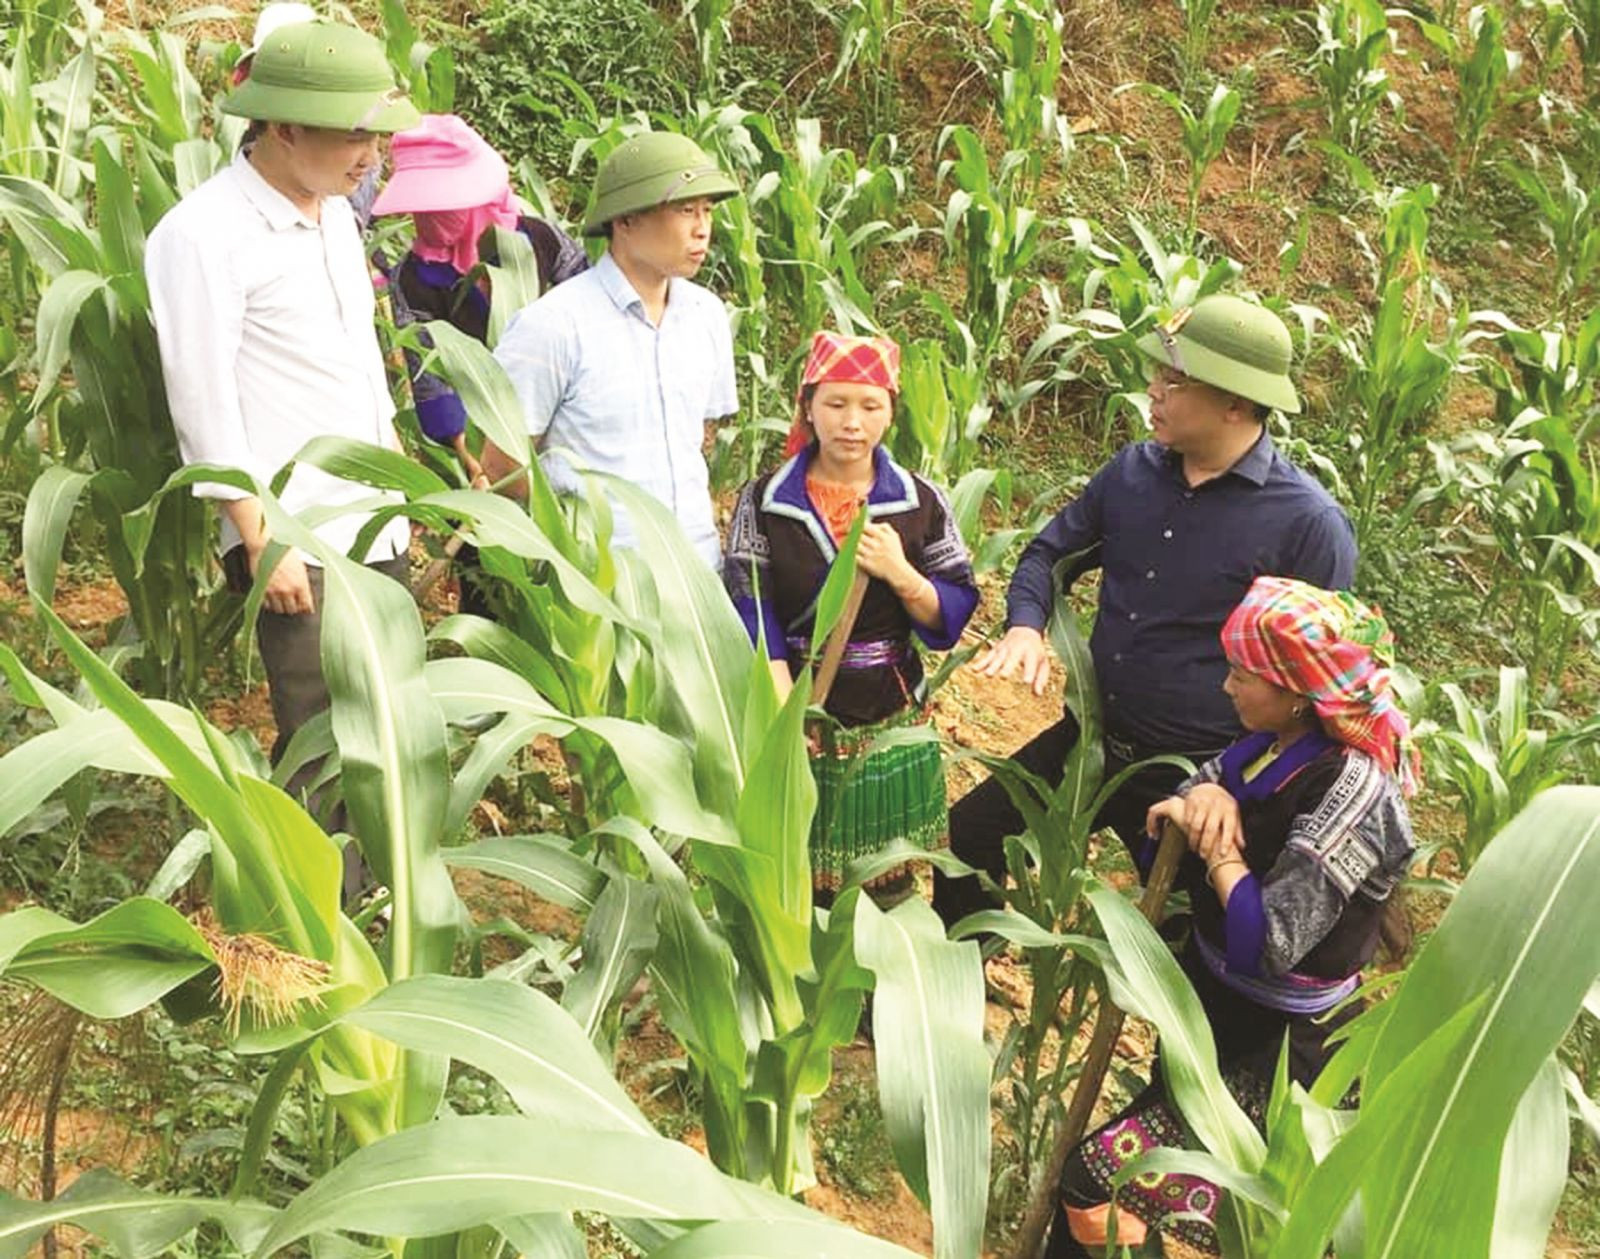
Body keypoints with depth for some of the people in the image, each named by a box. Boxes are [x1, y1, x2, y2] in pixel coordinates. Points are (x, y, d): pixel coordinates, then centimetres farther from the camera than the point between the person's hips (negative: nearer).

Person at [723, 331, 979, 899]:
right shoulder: (764, 502, -3)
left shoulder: (920, 502, 0)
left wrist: (901, 575, -19)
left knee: (890, 894, 12)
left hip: (892, 731, 1)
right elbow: (749, 615, -7)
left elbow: (953, 616, 0)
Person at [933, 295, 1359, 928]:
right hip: (1092, 738, 5)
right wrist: (1024, 626, -11)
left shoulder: (1310, 524, -18)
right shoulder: (1133, 471, -2)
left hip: (1196, 777, -5)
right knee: (969, 835, 11)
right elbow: (1051, 552, 11)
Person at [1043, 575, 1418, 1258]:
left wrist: (1217, 841, -20)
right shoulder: (1273, 745, -4)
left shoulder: (1350, 791, -27)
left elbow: (1266, 943, -32)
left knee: (1097, 1184, -12)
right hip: (1219, 1009, 9)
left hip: (1279, 1053, -9)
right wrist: (1205, 794, -15)